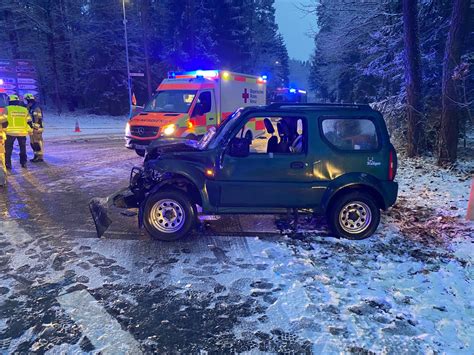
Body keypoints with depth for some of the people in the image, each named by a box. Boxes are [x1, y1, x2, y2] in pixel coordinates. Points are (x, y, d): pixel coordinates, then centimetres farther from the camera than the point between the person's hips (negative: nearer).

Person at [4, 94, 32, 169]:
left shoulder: (7, 109, -2)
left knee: (8, 149, 6)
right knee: (23, 148, 17)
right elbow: (29, 122, 9)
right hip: (22, 132, 3)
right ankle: (24, 163, 19)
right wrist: (30, 131, 17)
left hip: (11, 132, -3)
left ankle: (8, 165, 4)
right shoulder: (25, 110, 7)